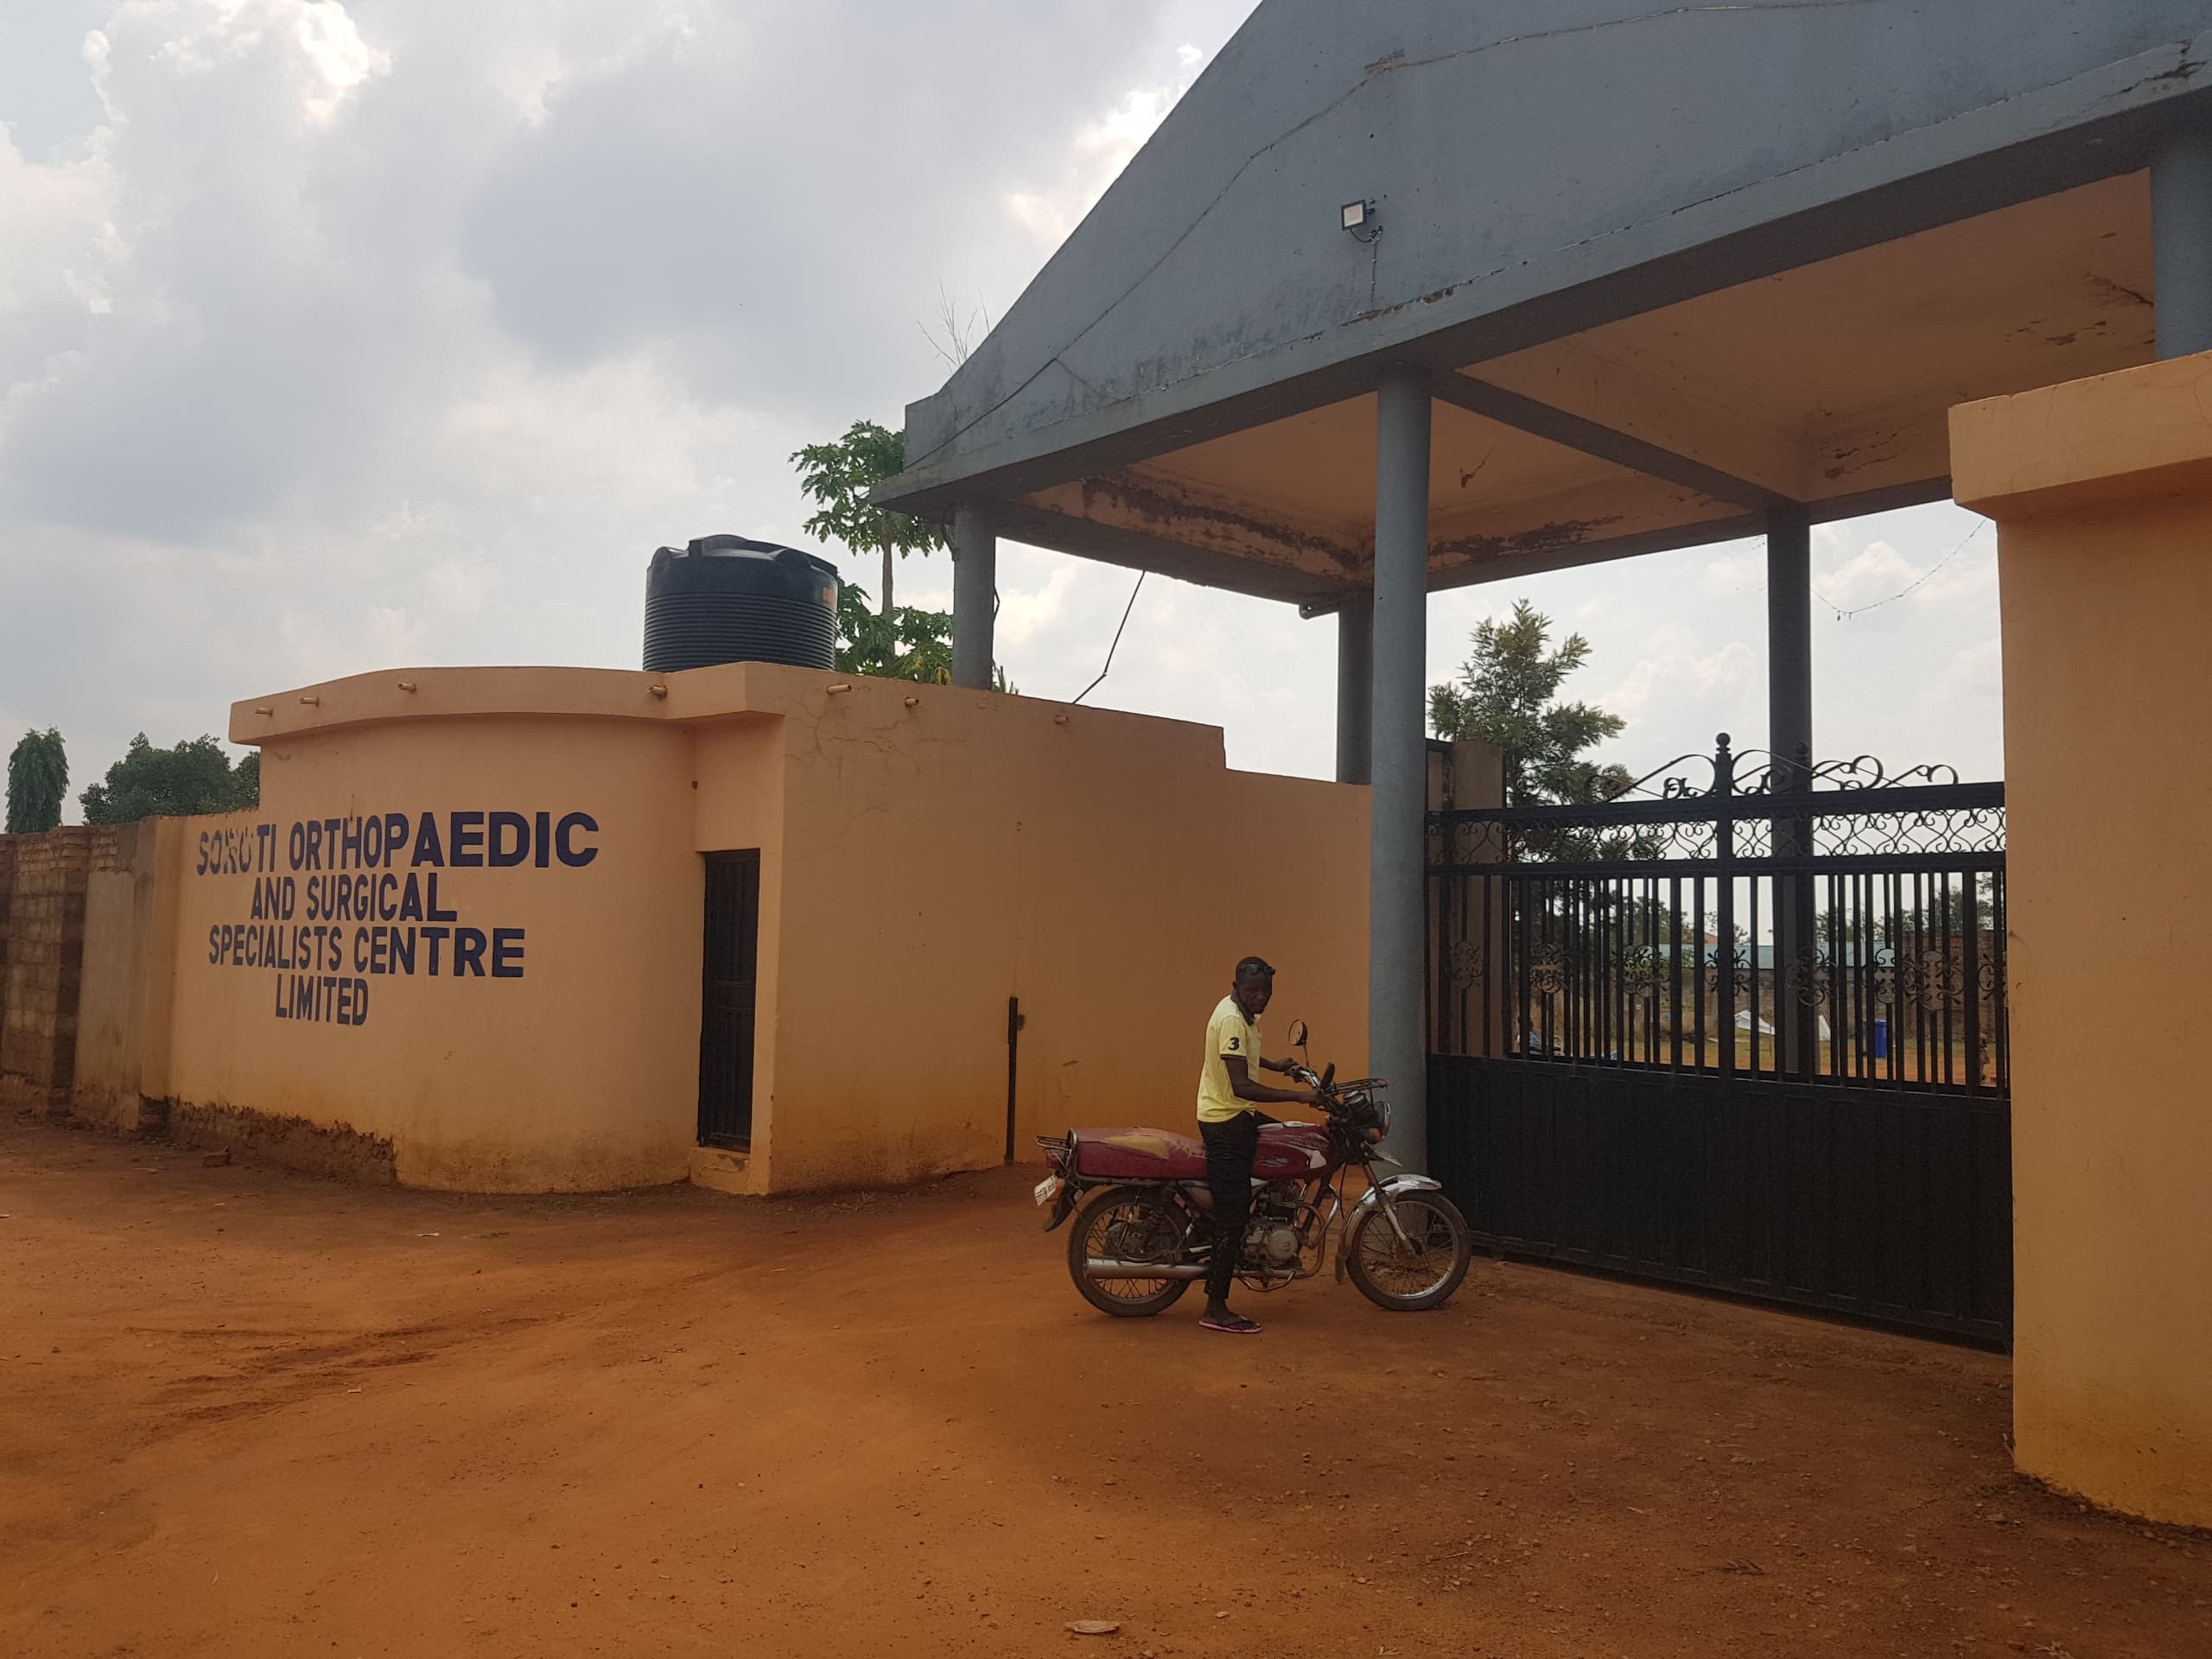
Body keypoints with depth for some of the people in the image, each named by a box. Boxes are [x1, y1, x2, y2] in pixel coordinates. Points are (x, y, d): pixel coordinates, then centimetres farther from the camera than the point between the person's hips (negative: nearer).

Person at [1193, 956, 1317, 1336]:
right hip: (1225, 1122, -10)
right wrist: (1298, 1096, -33)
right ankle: (1216, 1310, -2)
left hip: (1241, 1116, 10)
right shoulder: (1231, 1019, -24)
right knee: (1231, 1218, -7)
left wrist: (1274, 1065, 26)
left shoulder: (1244, 1013, 7)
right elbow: (1241, 1087, -32)